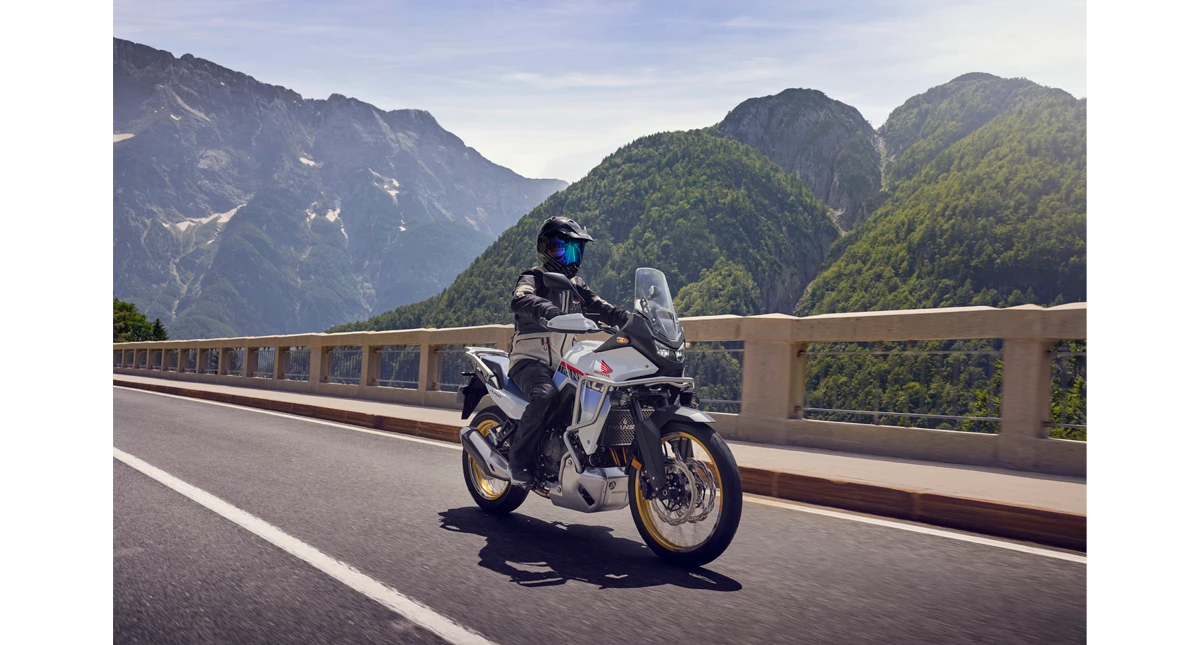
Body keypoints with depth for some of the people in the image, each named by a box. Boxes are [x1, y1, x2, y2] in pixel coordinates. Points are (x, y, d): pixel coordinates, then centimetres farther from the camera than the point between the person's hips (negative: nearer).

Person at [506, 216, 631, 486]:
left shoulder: (576, 285, 18)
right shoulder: (533, 278, -6)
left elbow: (600, 308, 11)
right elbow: (520, 300, -29)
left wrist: (632, 319, -7)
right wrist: (550, 312, -49)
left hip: (564, 363, 7)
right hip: (531, 360, -7)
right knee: (546, 395, -36)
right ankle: (519, 458, -23)